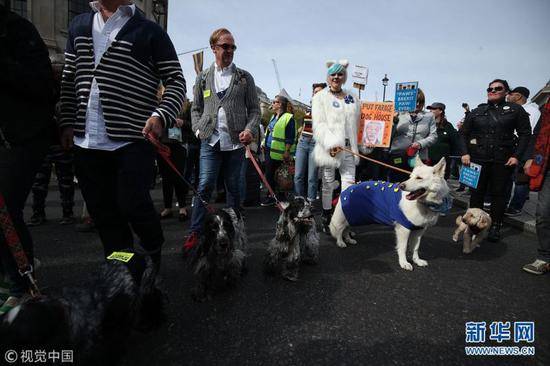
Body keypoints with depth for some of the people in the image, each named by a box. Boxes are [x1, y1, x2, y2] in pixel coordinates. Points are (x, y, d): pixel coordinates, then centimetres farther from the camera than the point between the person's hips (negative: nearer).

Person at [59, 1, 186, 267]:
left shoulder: (148, 31, 3)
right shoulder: (79, 26, 18)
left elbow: (176, 80, -1)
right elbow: (69, 80, 20)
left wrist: (161, 116, -17)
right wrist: (68, 122, 11)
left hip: (133, 139, -5)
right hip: (86, 141, 6)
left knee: (132, 204, -8)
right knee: (101, 210, 9)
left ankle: (154, 254, 22)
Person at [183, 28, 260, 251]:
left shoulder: (244, 77, 9)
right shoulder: (203, 77, 13)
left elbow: (254, 109, 7)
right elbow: (196, 108, 16)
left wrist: (250, 130, -10)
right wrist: (198, 129, 0)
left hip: (236, 141, 0)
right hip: (210, 141, 0)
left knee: (233, 188, 7)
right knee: (204, 186, -5)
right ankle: (195, 233, 2)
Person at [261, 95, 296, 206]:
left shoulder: (288, 118, -11)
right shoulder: (274, 116, 17)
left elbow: (290, 138, -16)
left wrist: (287, 151, -20)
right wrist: (264, 143, 20)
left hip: (277, 152, -9)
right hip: (268, 149, 9)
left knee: (270, 174, -5)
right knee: (268, 173, 13)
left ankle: (271, 197, 8)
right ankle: (271, 195, 25)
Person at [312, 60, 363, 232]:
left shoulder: (352, 97, 15)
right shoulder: (320, 97, 1)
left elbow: (356, 123, 19)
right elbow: (318, 125, -9)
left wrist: (354, 145, 13)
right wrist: (331, 144, -21)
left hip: (348, 147, 4)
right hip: (328, 148, -3)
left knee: (349, 183, -4)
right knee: (328, 183, 6)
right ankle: (326, 219, 20)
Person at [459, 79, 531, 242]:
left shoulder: (515, 110, 6)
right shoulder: (476, 112, 9)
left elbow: (525, 134, 4)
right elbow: (463, 133, 9)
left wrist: (517, 155, -6)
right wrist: (464, 153, -4)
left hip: (503, 160, -1)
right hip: (478, 159, 1)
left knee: (498, 193, 4)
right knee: (477, 192, 4)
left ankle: (495, 227, 12)